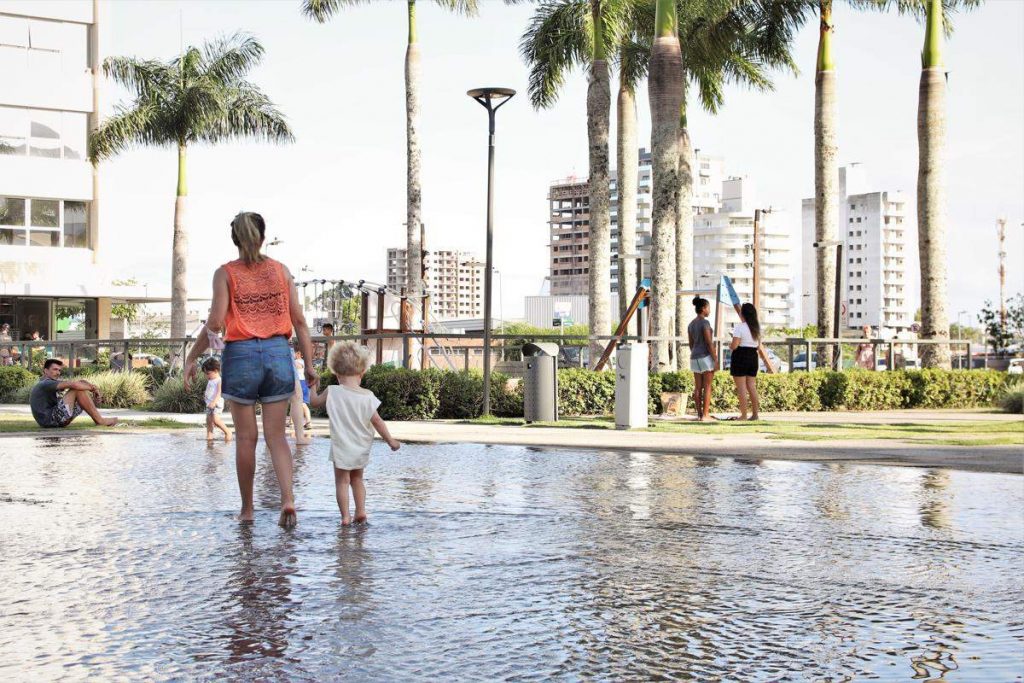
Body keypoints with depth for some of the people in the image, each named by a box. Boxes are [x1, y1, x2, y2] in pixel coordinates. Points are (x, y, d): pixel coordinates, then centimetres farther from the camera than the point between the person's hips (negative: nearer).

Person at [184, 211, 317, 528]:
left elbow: (215, 322, -10)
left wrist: (191, 358, 0)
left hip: (241, 354, -2)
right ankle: (288, 499, -14)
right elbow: (299, 320, 3)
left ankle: (247, 509, 16)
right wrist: (309, 364, 7)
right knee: (276, 435, 6)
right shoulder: (281, 270, 6)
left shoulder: (225, 273, -1)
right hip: (278, 353, 2)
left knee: (246, 437, 8)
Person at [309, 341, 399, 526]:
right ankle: (361, 510, 13)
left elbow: (314, 401, 5)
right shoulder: (367, 396, -8)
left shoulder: (333, 392, -11)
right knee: (357, 479, 21)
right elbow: (377, 421, -5)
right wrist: (391, 441, 4)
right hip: (361, 448, 2)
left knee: (342, 481, 6)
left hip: (341, 447, -2)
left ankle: (345, 516, -1)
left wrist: (313, 387, 25)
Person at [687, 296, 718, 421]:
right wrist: (716, 360, -14)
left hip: (695, 358, 8)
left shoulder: (691, 324, 11)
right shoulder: (705, 322, -14)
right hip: (706, 357, -8)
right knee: (707, 388, -4)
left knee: (698, 388, 7)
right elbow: (709, 343, -17)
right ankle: (705, 415, -7)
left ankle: (699, 415, 7)